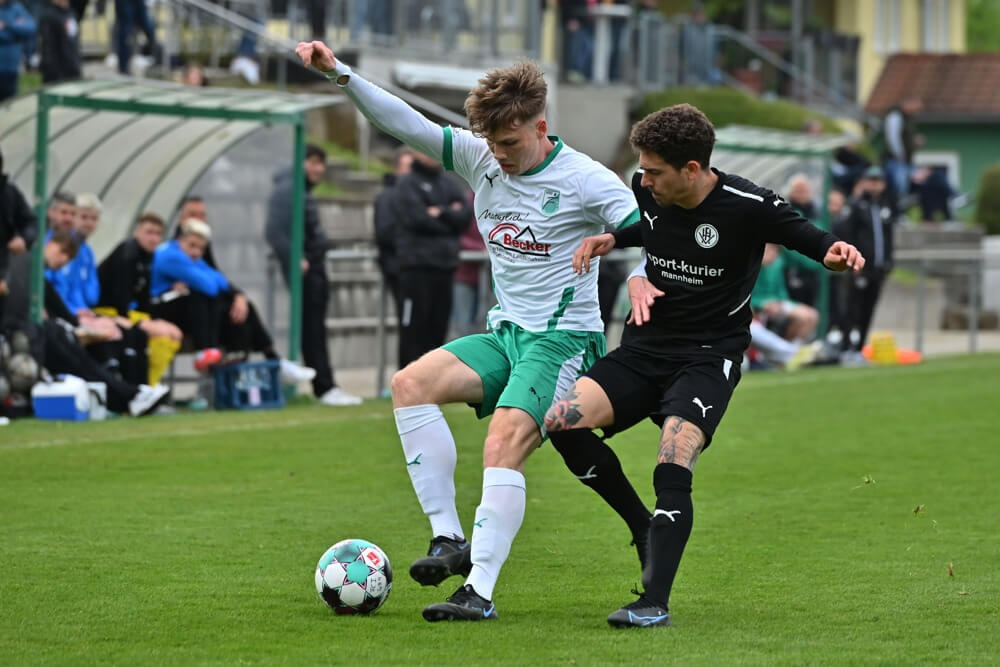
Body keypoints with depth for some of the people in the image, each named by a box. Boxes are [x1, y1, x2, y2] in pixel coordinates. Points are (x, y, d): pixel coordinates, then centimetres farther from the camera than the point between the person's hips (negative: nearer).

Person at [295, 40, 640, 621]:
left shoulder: (584, 180, -10)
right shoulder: (479, 159, 5)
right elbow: (403, 123, 0)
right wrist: (340, 73, -12)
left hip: (564, 338, -6)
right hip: (505, 333, 6)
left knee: (504, 443, -27)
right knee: (411, 383, -18)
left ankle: (480, 590, -31)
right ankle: (449, 538, -16)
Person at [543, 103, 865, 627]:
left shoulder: (746, 206, -17)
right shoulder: (646, 191, -2)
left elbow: (810, 240, -7)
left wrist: (837, 254, -29)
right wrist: (611, 239, 2)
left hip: (708, 357, -5)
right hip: (644, 348, 6)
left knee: (672, 472, -25)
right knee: (561, 422, -14)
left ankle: (654, 603, -22)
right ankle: (646, 529, 3)